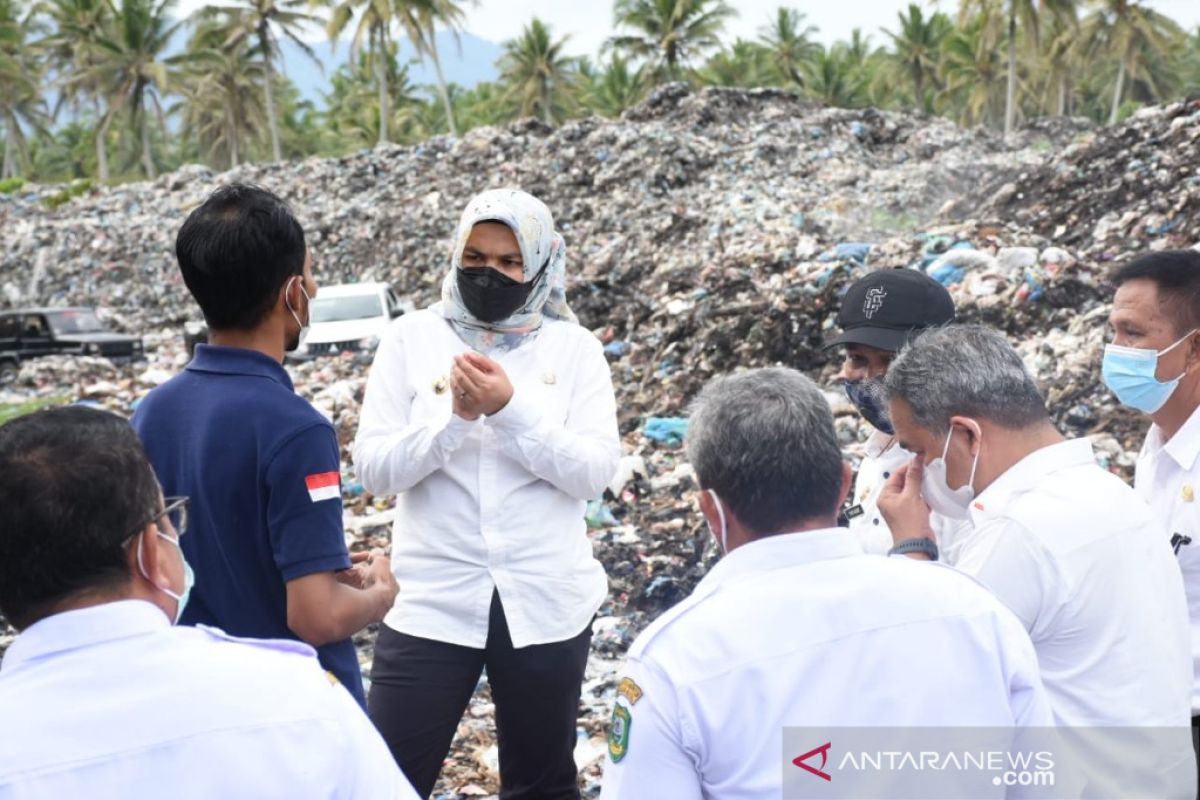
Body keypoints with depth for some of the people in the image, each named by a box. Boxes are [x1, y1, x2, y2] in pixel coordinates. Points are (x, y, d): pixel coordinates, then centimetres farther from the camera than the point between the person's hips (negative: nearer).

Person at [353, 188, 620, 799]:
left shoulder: (574, 348, 0)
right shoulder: (410, 338, 0)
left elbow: (593, 473, -9)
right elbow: (373, 468, -5)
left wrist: (511, 408, -20)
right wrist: (457, 415, -19)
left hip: (545, 603, 1)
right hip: (431, 602, 0)